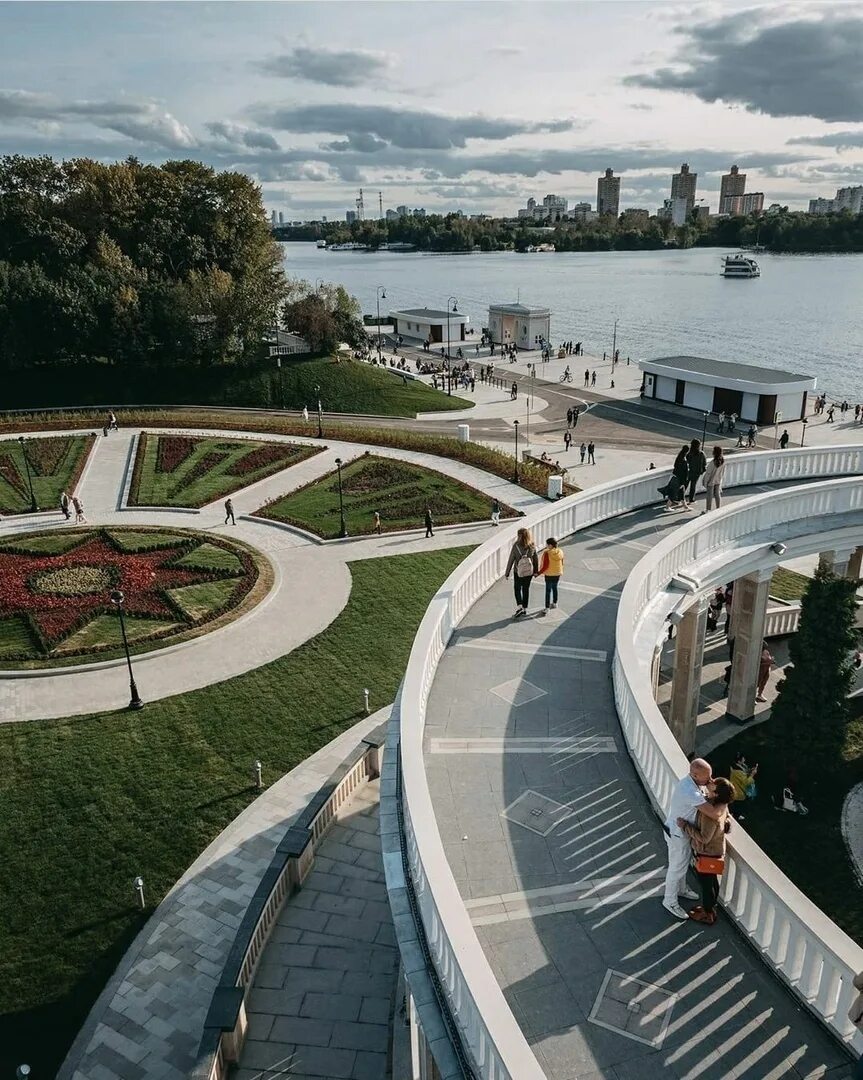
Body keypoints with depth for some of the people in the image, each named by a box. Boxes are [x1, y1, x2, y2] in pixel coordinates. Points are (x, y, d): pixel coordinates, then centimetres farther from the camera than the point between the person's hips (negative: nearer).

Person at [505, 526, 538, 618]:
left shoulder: (516, 546, -18)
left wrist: (507, 573, -4)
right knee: (526, 589, 18)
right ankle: (525, 608, 25)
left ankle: (519, 606, -3)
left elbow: (511, 560, -13)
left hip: (518, 572, -2)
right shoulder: (532, 547, -9)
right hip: (529, 572, 3)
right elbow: (536, 560, 0)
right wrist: (536, 571, 14)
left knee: (517, 589, 15)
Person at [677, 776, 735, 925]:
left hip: (707, 854, -8)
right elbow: (726, 824, 7)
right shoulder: (722, 805, -10)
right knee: (712, 880, 26)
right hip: (716, 850, 8)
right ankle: (710, 907, 45)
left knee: (706, 883, 13)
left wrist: (685, 826, -25)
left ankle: (707, 914, 32)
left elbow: (704, 838, -31)